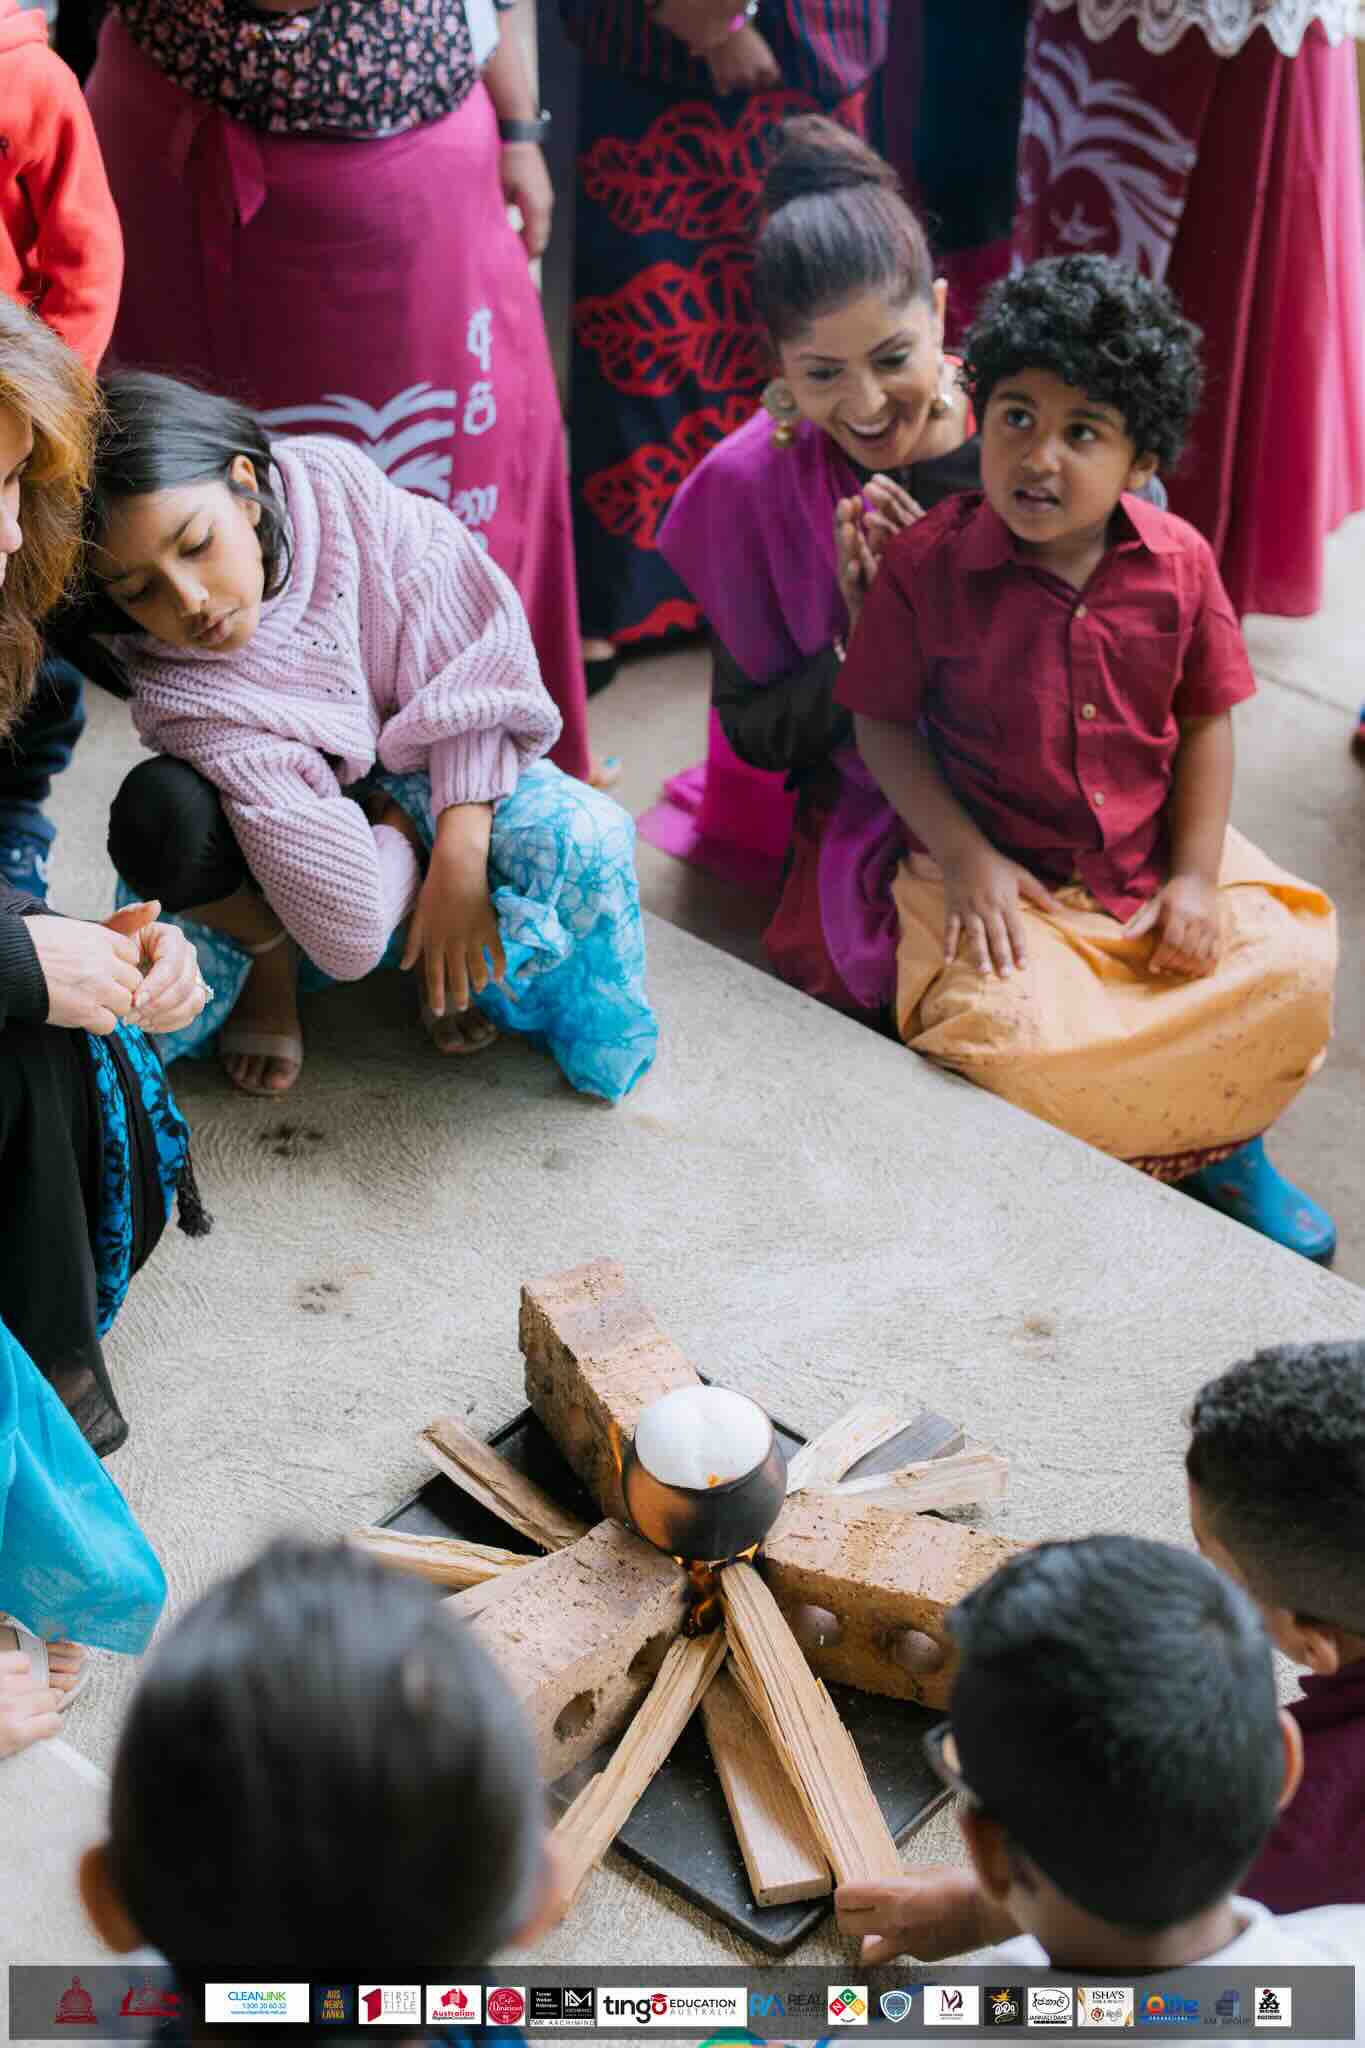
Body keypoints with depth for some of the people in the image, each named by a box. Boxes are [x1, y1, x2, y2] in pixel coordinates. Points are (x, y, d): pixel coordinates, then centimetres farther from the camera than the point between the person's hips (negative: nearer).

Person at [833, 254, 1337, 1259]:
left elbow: (1206, 722, 3)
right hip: (1005, 875, -3)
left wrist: (1195, 877, -6)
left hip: (1157, 864, 3)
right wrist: (966, 857, -15)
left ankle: (1225, 1147, 15)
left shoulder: (1177, 561, -4)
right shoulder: (927, 562, -12)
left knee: (1289, 970, -15)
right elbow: (884, 725, -6)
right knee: (1017, 1032, -29)